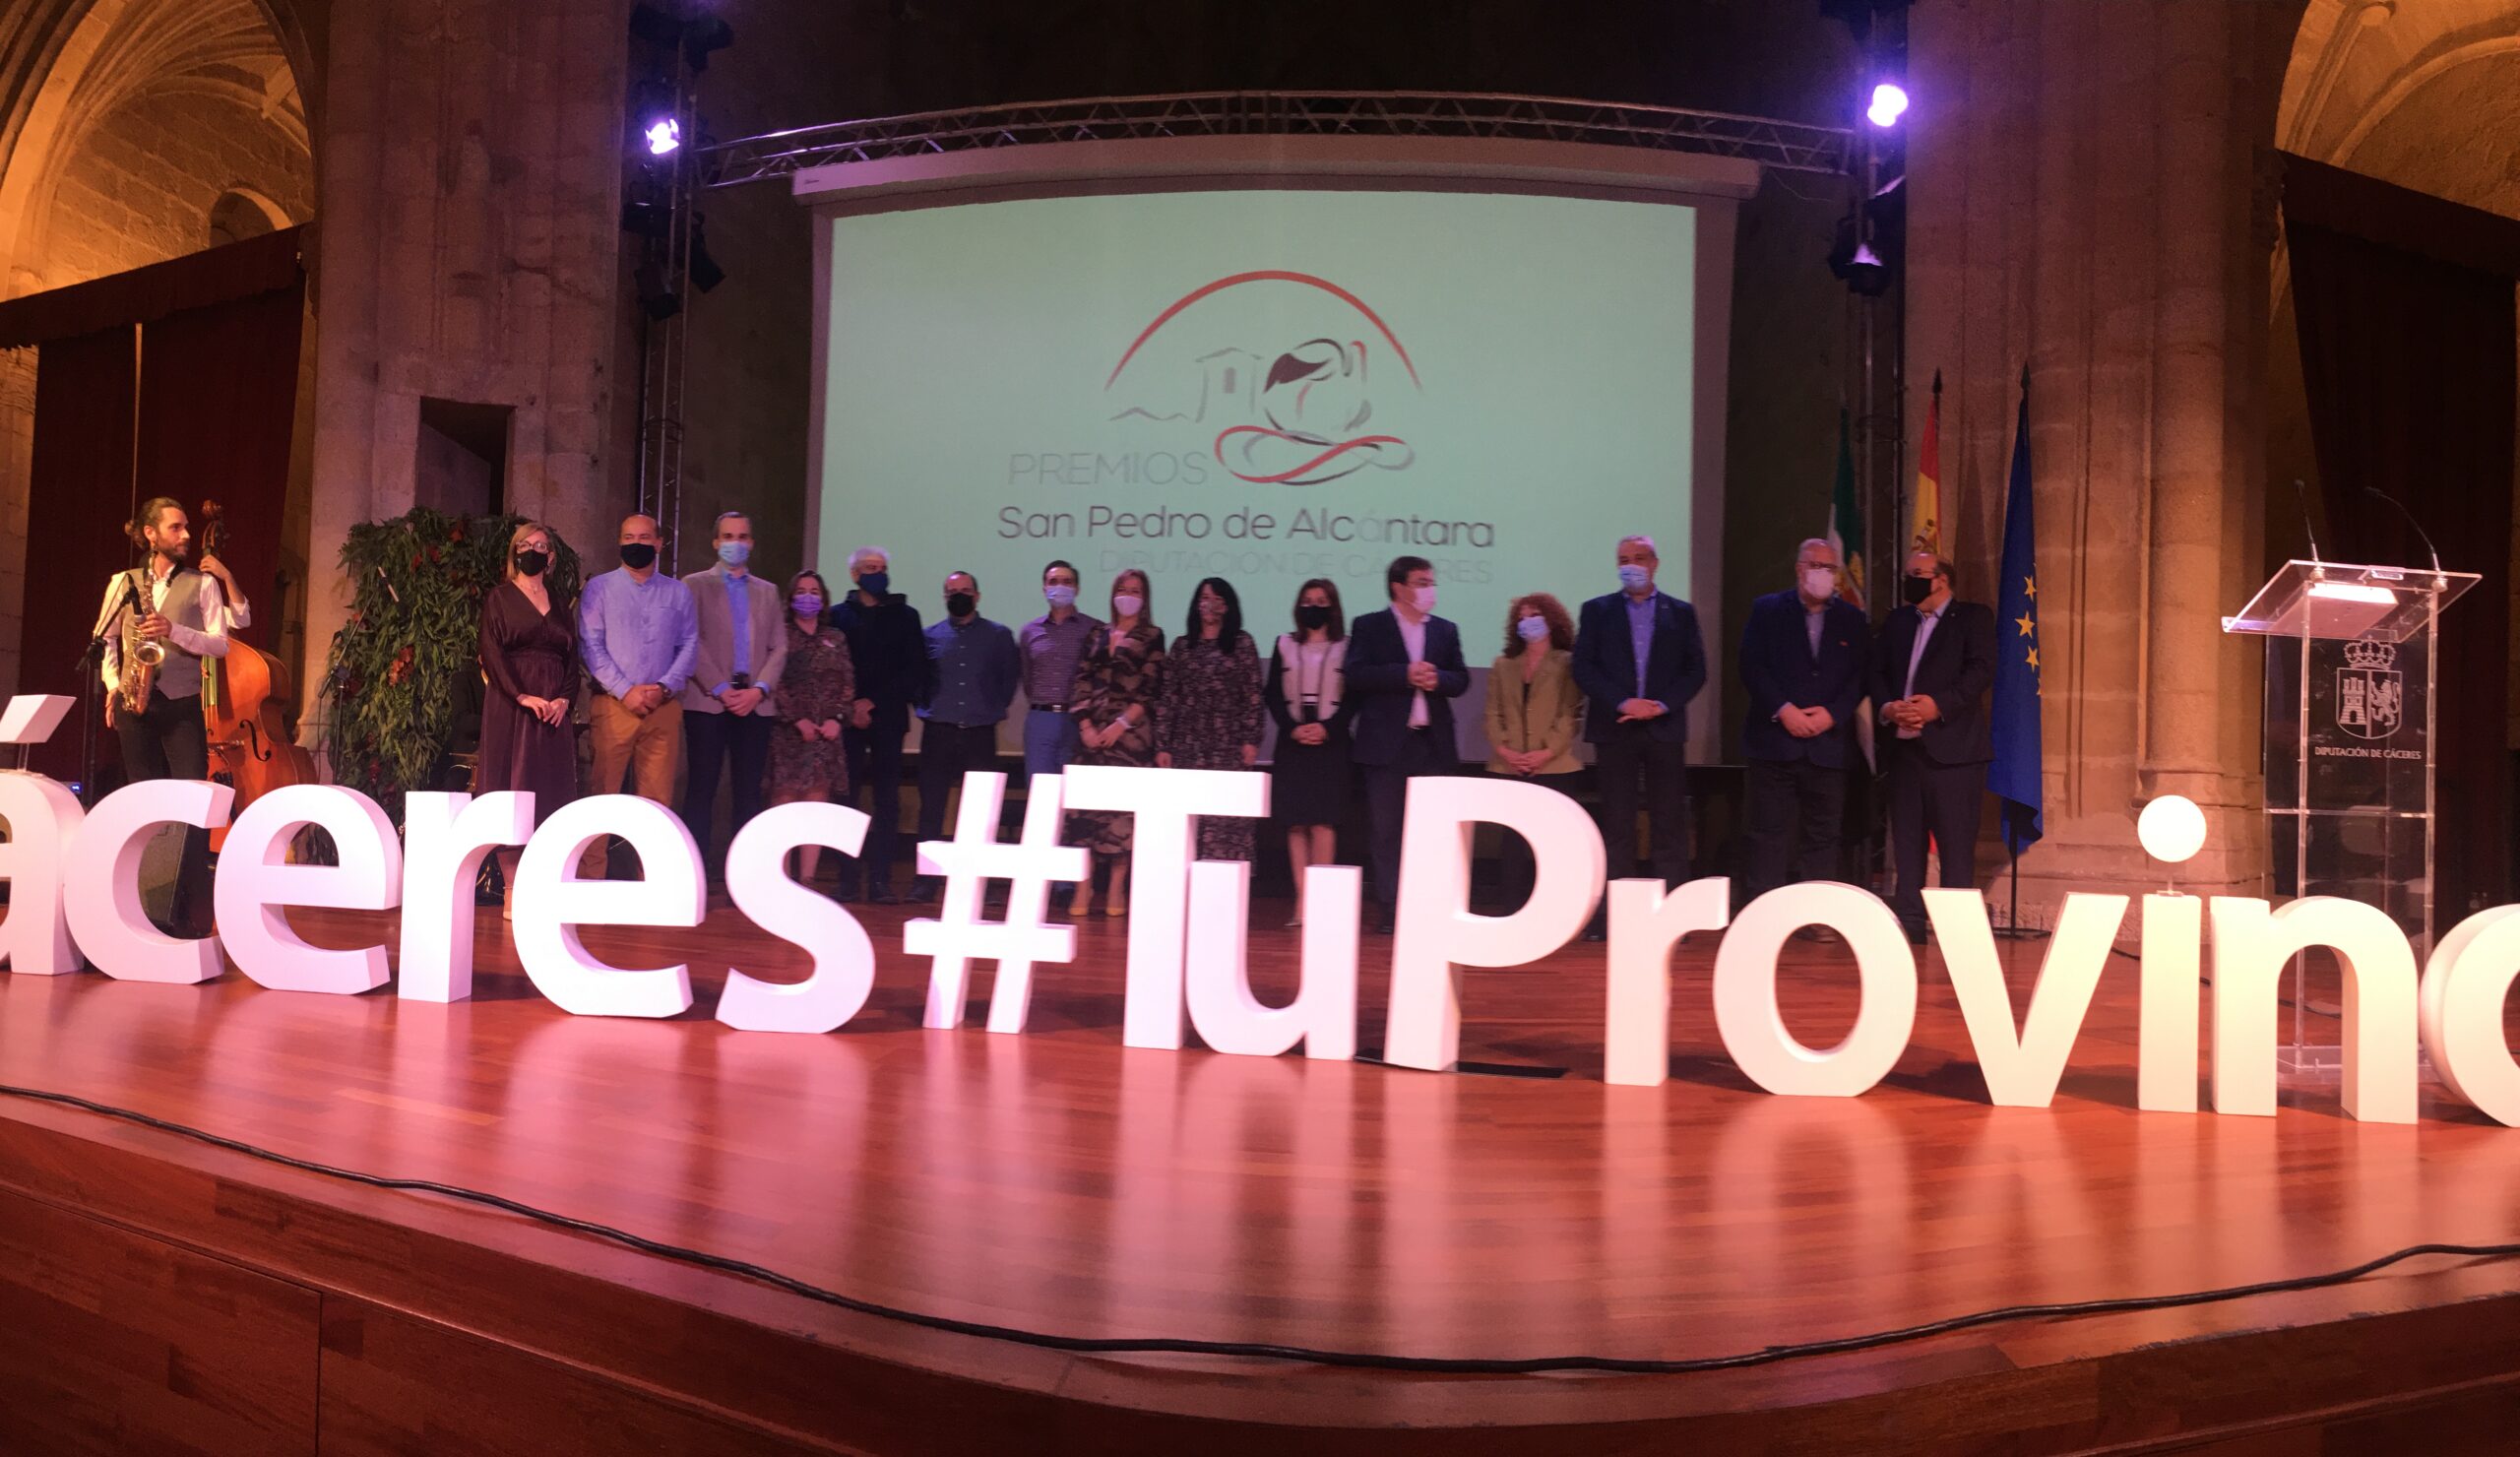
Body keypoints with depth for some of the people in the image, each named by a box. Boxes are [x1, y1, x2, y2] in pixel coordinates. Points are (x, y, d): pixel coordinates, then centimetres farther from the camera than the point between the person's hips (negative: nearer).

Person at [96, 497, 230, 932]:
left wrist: (174, 630, -19)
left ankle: (194, 913, -6)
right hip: (135, 706, 2)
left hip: (182, 705, -2)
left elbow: (220, 643, -4)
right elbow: (104, 642, 13)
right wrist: (113, 685, -2)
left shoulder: (201, 584, 5)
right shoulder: (124, 583, 10)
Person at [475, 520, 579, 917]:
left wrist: (564, 699, -7)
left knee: (550, 792, 0)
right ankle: (514, 891, -5)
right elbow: (492, 654, -5)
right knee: (512, 791, -6)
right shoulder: (500, 598, 5)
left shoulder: (559, 605, 17)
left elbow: (572, 659, 12)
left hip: (554, 709, 4)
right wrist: (524, 697, -17)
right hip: (511, 706, -4)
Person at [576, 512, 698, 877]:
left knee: (657, 799, 1)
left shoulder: (677, 593, 14)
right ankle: (590, 878, -4)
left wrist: (664, 688, -7)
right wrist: (625, 691, -10)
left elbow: (689, 645, 9)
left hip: (664, 707, 2)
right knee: (601, 794, -6)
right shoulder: (598, 588, 8)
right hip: (613, 706, -2)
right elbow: (590, 646, 0)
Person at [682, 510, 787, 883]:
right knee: (702, 789, -4)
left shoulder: (767, 592, 18)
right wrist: (721, 689, -12)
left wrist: (758, 690, -6)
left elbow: (779, 648, 11)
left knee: (749, 792, 1)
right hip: (707, 701, -3)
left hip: (754, 703, 3)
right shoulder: (696, 585, 7)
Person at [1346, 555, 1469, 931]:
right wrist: (1405, 674, -16)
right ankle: (1391, 908, 4)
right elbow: (1356, 675, -9)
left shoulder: (1445, 630, 14)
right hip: (1386, 743, -3)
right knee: (1387, 830, 0)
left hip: (1433, 743, 3)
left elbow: (1461, 681, 9)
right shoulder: (1368, 627, 3)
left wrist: (1437, 678, -11)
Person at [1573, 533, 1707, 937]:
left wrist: (1661, 704, -9)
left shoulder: (1680, 613, 10)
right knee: (1616, 824, 0)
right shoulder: (1597, 611, 8)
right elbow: (1584, 668, 0)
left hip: (1665, 728, 1)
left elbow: (1695, 670, 5)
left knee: (1669, 824, -1)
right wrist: (1623, 703, -11)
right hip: (1614, 729, 0)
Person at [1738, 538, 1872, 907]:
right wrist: (1783, 710, -12)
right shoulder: (1766, 610, 6)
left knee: (1823, 835, 4)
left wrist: (1832, 713, -10)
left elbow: (1861, 676, 4)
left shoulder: (1852, 619, 11)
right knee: (1769, 833, -1)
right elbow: (1752, 668, -2)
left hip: (1829, 744, 2)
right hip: (1775, 740, -2)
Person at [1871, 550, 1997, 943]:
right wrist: (1887, 706, -7)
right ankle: (1909, 923, 12)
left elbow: (1981, 671, -10)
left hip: (1951, 748, -6)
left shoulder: (1973, 617, 3)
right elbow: (1877, 672, 13)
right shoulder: (1896, 621, 19)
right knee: (1906, 839, 7)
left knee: (1956, 843, -5)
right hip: (1903, 747, 6)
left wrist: (1938, 704, -20)